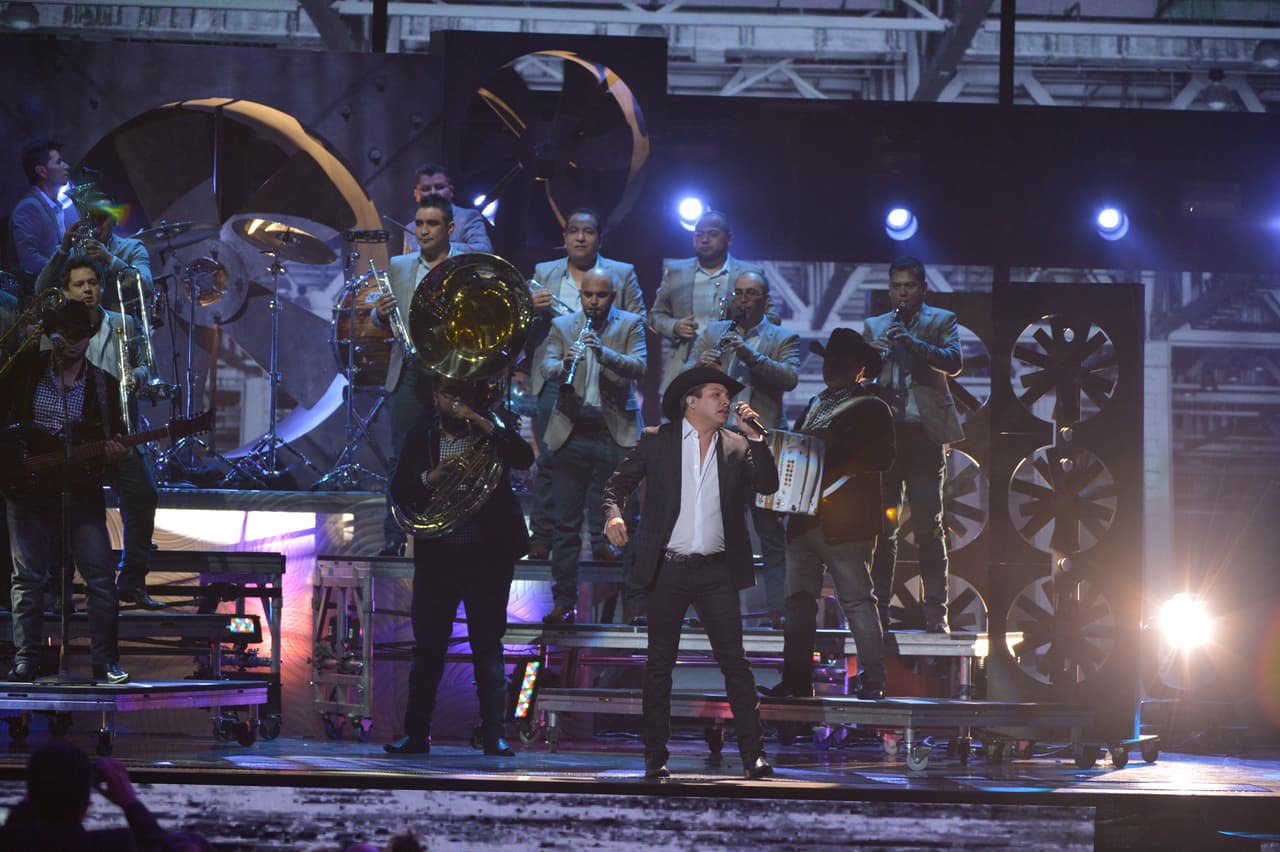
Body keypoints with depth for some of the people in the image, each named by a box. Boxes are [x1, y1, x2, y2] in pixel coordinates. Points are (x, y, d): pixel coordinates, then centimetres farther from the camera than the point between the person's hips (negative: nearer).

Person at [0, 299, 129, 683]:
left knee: (100, 577, -8)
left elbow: (116, 438, 11)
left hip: (81, 491, 0)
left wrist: (114, 450, -12)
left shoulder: (103, 385, 7)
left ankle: (106, 662, -4)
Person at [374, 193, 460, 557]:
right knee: (402, 457, 0)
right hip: (411, 373, 2)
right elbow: (379, 318, 13)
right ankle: (394, 537, 2)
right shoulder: (399, 267, 12)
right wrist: (380, 313, -10)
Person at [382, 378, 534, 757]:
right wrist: (432, 476, -17)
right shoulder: (423, 435, 8)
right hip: (436, 552, 2)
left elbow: (525, 457, -14)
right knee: (427, 647, 6)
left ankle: (495, 736, 1)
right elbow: (399, 486, 1)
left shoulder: (491, 431, 3)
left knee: (488, 647, -1)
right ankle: (416, 733, 13)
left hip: (487, 552, -2)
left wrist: (482, 424, -19)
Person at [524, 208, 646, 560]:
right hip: (554, 382, 1)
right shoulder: (544, 273, 15)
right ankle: (541, 538, 6)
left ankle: (603, 540, 2)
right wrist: (531, 308, -8)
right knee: (549, 460, 1)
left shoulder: (622, 274, 10)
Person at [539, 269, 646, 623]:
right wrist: (564, 364, -26)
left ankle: (634, 601, 7)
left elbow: (638, 367, -10)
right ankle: (564, 601, 10)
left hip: (616, 433, -2)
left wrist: (603, 351, -26)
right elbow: (547, 369, -4)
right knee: (566, 523, 4)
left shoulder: (631, 324, 4)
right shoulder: (562, 326, 8)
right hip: (571, 433, 2)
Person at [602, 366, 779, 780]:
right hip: (668, 570, -1)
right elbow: (618, 482, 4)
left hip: (716, 571, 1)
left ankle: (753, 754, -4)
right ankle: (655, 757, 10)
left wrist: (755, 437, -9)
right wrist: (614, 514, -16)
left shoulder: (736, 447, 9)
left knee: (735, 661, -4)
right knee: (660, 663, 4)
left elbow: (768, 485, -1)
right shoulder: (657, 441, 4)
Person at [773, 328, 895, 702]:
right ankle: (797, 679, 7)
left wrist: (836, 465, -20)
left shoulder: (871, 409, -2)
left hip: (844, 523, -7)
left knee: (857, 600, -5)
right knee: (799, 600, 5)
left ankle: (873, 681, -1)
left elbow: (882, 458, -12)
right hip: (804, 519, 7)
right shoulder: (815, 406, 21)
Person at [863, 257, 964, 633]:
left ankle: (935, 612, -2)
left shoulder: (941, 321, 8)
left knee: (929, 525, -3)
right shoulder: (873, 327, 16)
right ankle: (878, 608, 4)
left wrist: (913, 343, -21)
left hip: (925, 432, -2)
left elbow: (953, 362, -8)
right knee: (881, 526, 1)